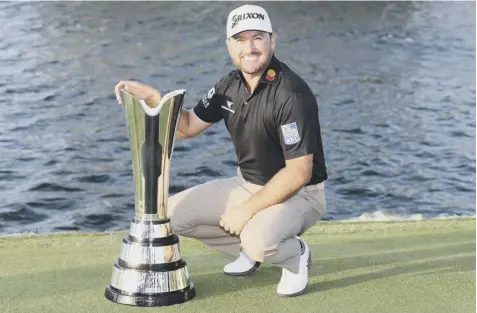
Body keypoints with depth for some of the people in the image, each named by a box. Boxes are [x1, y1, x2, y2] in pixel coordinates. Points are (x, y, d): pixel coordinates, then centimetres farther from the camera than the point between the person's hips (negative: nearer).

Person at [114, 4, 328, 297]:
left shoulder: (291, 94, -25)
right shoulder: (230, 85, -1)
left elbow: (299, 172, -26)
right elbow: (189, 126, 10)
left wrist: (247, 210, -23)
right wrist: (152, 96, -7)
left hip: (297, 193, -8)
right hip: (247, 185, 8)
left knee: (258, 239, -37)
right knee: (173, 213, -1)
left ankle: (296, 255, -1)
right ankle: (251, 249, 15)